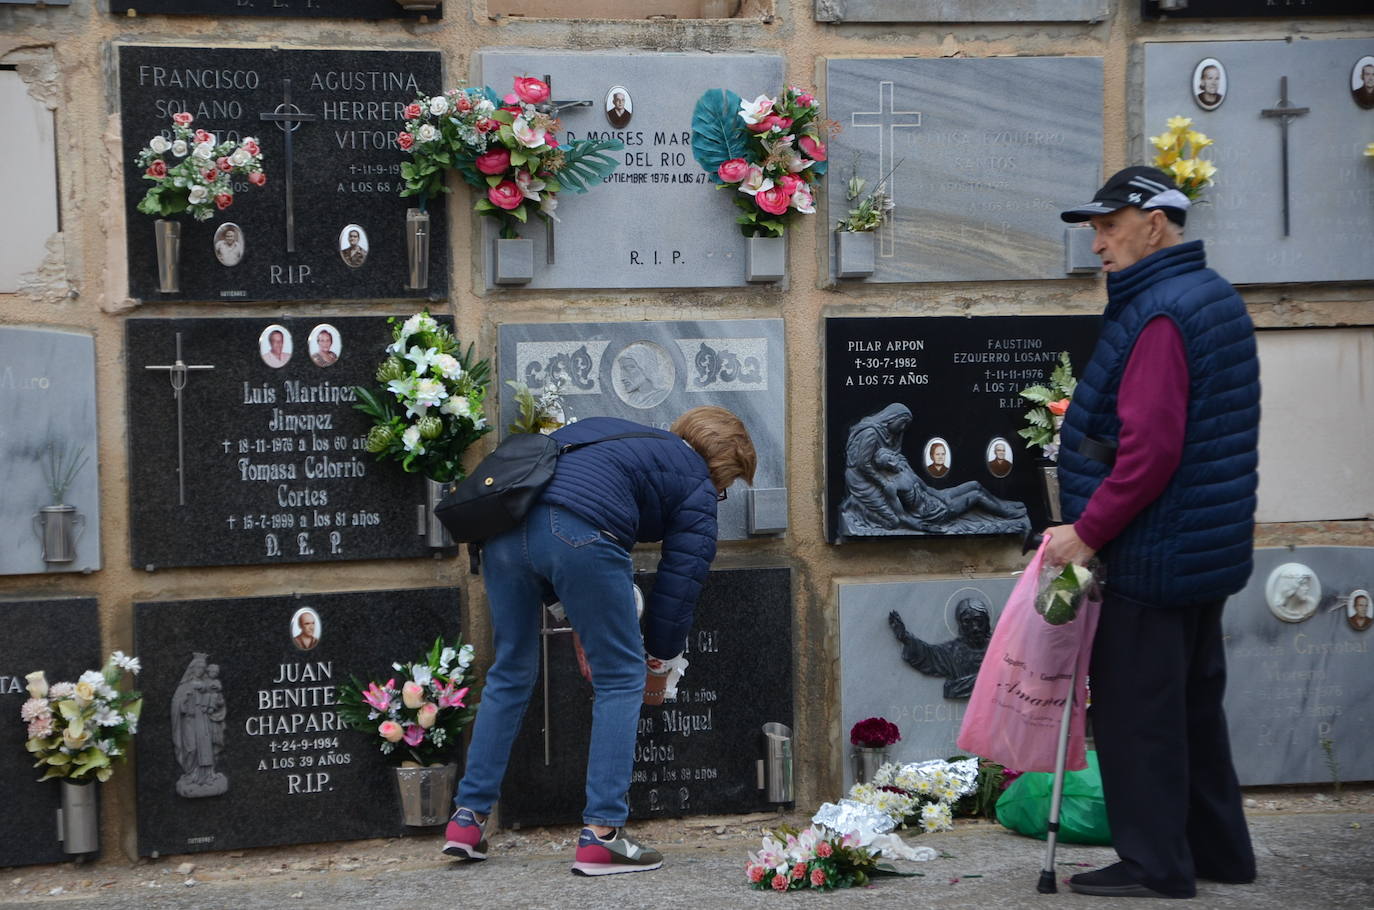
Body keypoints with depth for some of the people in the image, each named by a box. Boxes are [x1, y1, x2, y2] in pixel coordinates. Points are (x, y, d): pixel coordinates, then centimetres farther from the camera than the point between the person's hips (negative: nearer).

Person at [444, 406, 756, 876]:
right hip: (580, 532, -6)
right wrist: (659, 667, 31)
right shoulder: (696, 486, 18)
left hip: (504, 527, 7)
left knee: (510, 673, 21)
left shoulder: (611, 433, 37)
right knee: (621, 679, 10)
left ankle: (467, 820, 24)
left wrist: (582, 633, 39)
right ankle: (601, 834, 6)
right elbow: (678, 585, 14)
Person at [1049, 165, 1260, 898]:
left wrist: (1087, 531, -20)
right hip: (1206, 547, 10)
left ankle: (1156, 865, 8)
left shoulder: (1158, 315, -19)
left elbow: (1149, 448, -27)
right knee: (1193, 702, 18)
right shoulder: (1215, 298, 13)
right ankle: (1218, 850, 28)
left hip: (1151, 555, -10)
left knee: (1134, 709, 0)